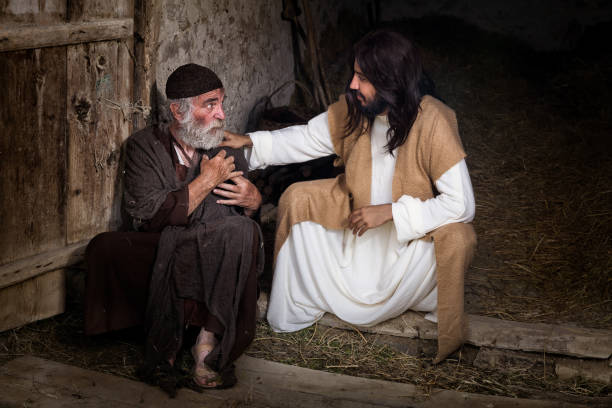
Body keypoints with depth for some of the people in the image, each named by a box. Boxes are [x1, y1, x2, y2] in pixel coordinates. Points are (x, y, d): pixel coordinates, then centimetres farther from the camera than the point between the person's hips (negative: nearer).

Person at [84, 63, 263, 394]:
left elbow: (249, 218, 19)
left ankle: (209, 341, -30)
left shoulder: (228, 151, 15)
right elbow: (153, 216, -9)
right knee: (105, 248, -31)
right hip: (154, 260, -1)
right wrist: (206, 181, -7)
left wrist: (253, 200, -5)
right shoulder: (143, 146, 6)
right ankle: (165, 346, -24)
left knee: (241, 231, -31)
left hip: (215, 261, 2)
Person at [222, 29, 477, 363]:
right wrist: (251, 142, -9)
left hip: (415, 231, -5)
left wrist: (391, 211, -30)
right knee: (299, 199, -10)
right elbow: (306, 139, 5)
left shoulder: (432, 123, -28)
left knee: (454, 237, -36)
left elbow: (462, 204, -29)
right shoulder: (353, 109, -12)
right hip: (358, 214, 6)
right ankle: (297, 309, 3)